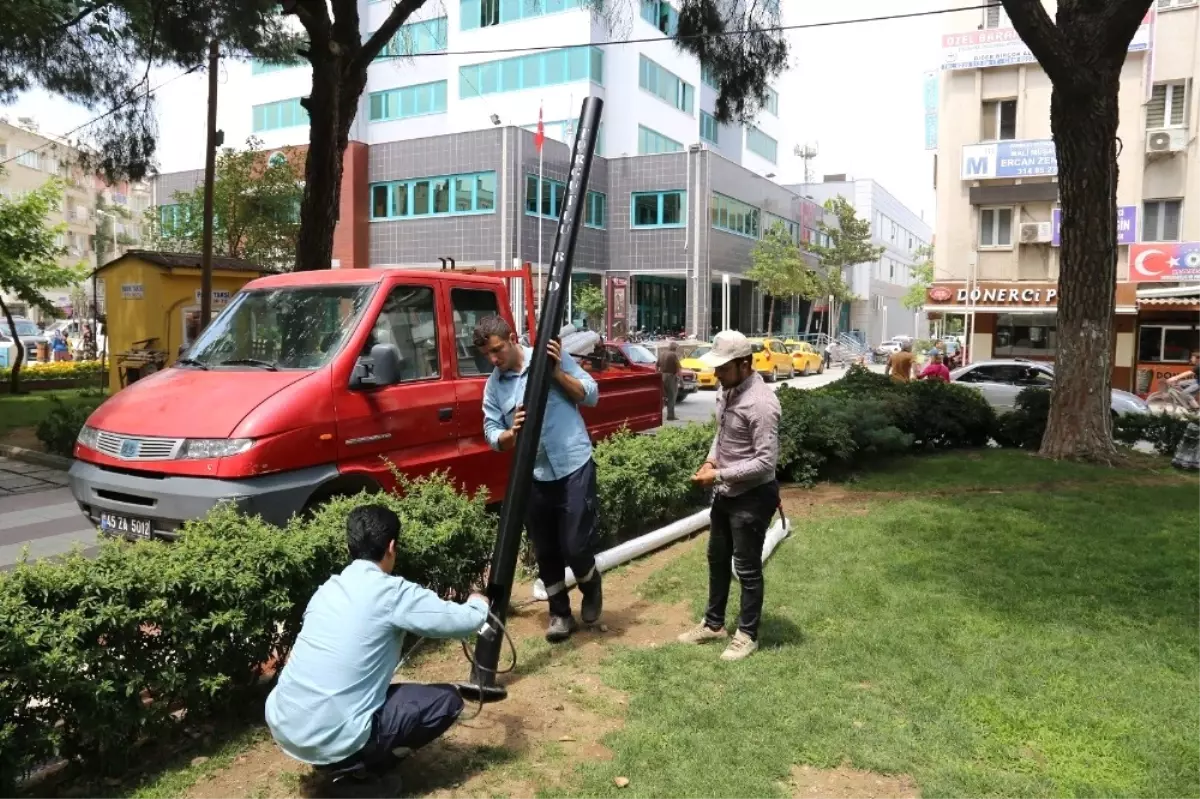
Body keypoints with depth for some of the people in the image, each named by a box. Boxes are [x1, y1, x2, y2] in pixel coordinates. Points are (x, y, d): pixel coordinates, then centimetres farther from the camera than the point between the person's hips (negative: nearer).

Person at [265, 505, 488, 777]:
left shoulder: (328, 588, 10)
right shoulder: (393, 593, -11)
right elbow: (467, 621, -7)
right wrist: (478, 603, 17)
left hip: (281, 726, 8)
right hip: (332, 740, -7)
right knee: (447, 700, 5)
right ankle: (355, 764, 3)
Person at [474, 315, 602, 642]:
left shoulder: (553, 357, -1)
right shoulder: (493, 386, 7)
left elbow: (590, 395, -3)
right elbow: (491, 434, 2)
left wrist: (557, 371, -16)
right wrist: (511, 433, -20)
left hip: (574, 467, -4)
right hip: (534, 477, 4)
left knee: (575, 546, -4)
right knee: (546, 552, 10)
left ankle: (591, 587, 28)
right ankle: (560, 612, 28)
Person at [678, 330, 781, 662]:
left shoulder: (761, 403, -26)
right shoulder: (728, 390, 2)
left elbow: (766, 461, -27)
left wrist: (719, 474, -24)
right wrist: (711, 459, -1)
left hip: (752, 497, -9)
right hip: (726, 493, 9)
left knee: (747, 568, 6)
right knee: (717, 559, 20)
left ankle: (747, 635, 24)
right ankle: (713, 624, 37)